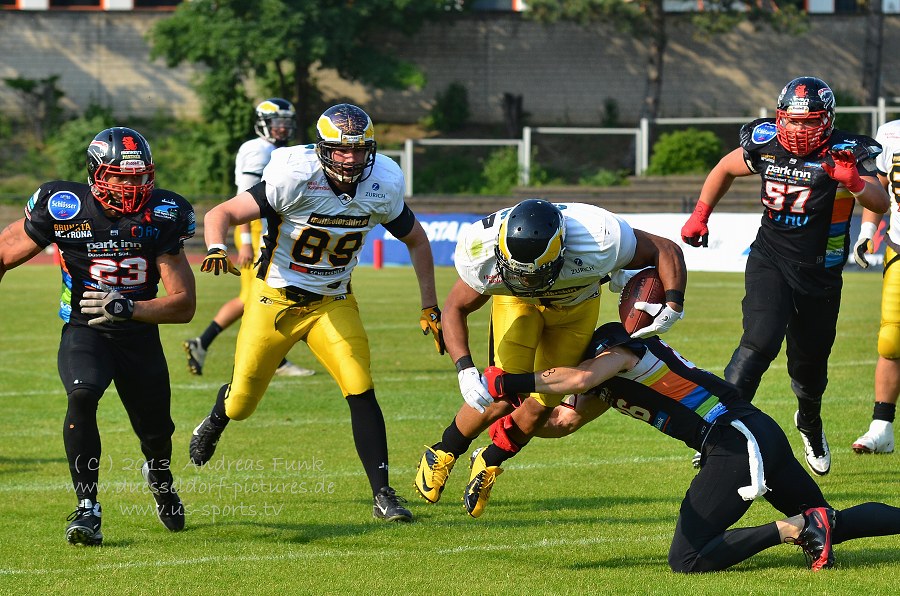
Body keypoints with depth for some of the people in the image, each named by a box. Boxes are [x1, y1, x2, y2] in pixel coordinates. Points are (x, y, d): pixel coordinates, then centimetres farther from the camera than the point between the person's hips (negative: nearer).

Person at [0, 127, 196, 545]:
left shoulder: (162, 216, -15)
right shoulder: (62, 208, -18)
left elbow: (184, 305, -16)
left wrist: (127, 307, -31)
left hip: (140, 334, 2)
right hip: (83, 331, -2)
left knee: (156, 433, 14)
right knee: (82, 397, -31)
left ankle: (158, 477, 52)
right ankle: (87, 508, -21)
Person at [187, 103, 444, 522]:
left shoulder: (380, 188, -11)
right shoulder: (296, 179, -25)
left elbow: (416, 241, 8)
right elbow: (220, 215, -23)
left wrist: (429, 308, 7)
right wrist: (216, 249, -45)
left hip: (333, 303, 2)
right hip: (276, 299, -2)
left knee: (361, 391, -18)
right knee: (242, 403, 10)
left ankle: (382, 495, -13)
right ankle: (215, 421, 48)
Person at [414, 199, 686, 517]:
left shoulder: (599, 243, -44)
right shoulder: (482, 254, -39)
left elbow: (667, 251, -26)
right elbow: (455, 310, -20)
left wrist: (672, 307, -41)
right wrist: (465, 369, -35)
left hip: (575, 305, 1)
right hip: (517, 302, -1)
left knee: (542, 405, -1)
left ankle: (488, 464, 28)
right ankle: (443, 452, 13)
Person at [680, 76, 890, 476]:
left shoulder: (843, 153, -13)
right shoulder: (765, 145, -6)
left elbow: (881, 204, -26)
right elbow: (726, 169, 16)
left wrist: (854, 182, -45)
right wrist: (700, 215, 10)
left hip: (819, 276, 0)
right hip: (770, 263, 0)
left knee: (810, 365, 15)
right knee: (760, 342, -25)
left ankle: (810, 421, 47)